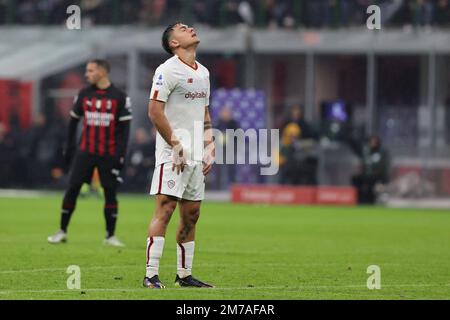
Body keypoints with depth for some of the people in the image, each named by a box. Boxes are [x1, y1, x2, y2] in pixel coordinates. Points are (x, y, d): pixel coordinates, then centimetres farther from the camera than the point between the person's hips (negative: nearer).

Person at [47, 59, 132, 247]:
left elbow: (124, 128, -3)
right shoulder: (84, 94, 6)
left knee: (110, 192, -1)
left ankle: (110, 236, 8)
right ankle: (62, 231, 7)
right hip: (85, 152, 2)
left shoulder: (119, 97, -3)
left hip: (109, 154, -2)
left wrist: (121, 154, -9)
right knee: (72, 189, -2)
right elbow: (73, 121, 13)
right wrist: (68, 147, 10)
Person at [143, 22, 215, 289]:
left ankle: (184, 275, 15)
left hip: (196, 157, 8)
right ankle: (151, 275, -15)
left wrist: (209, 149, 14)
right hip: (172, 154, -8)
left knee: (191, 214, 8)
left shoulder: (203, 72, 17)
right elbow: (155, 111, -14)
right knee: (166, 208, -14)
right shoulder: (167, 70, -8)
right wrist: (176, 145, -15)